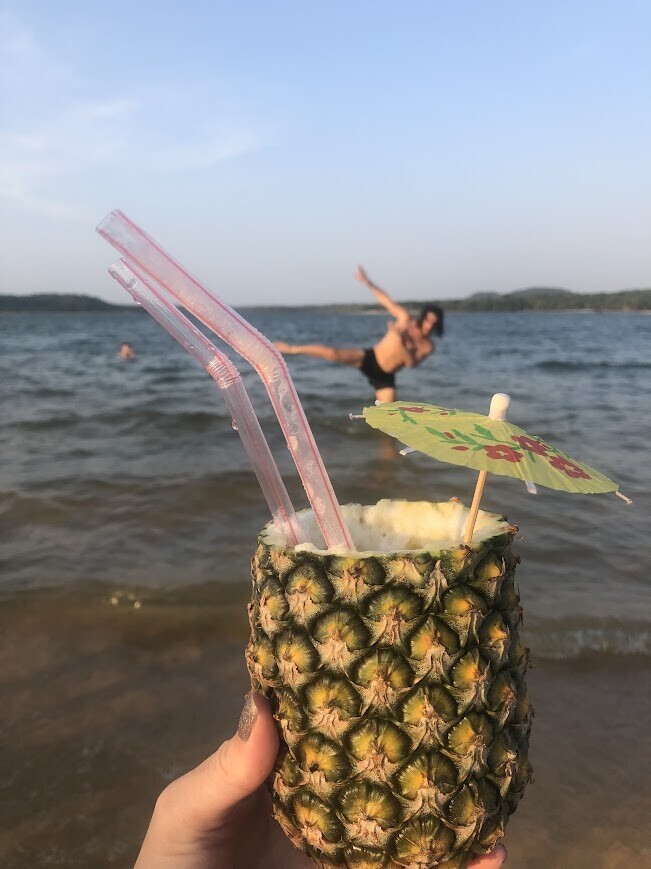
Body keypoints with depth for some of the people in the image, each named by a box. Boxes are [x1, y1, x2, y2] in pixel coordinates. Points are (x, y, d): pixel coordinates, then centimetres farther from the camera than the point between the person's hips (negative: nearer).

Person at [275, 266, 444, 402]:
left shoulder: (428, 346, -3)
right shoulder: (406, 319, -5)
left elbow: (411, 363, -17)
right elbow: (386, 300, 0)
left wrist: (402, 341, -31)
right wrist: (367, 281, -9)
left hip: (385, 377, 2)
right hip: (369, 359, -2)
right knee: (333, 353, -22)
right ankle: (293, 349, -7)